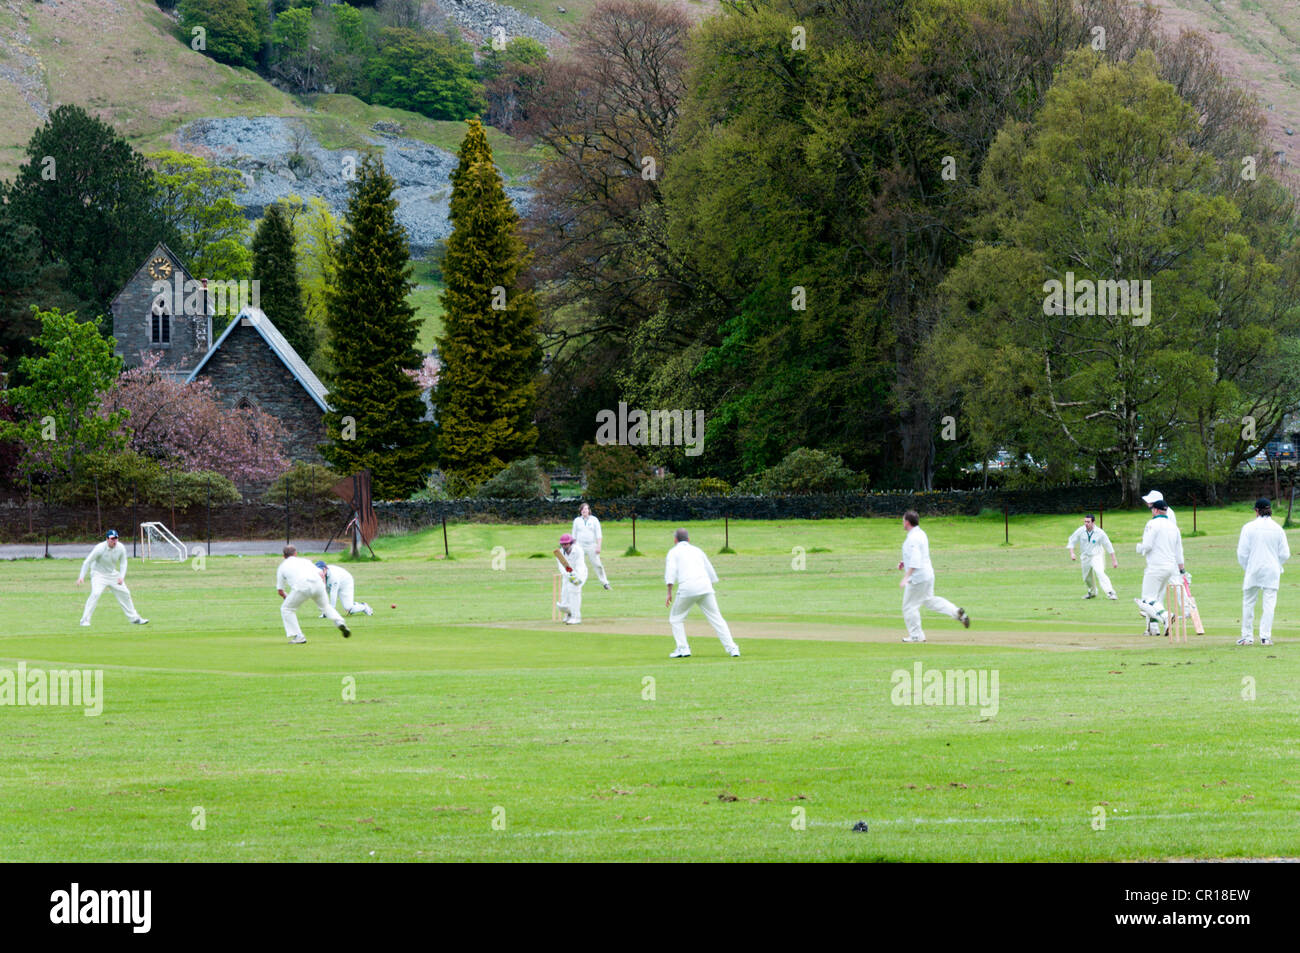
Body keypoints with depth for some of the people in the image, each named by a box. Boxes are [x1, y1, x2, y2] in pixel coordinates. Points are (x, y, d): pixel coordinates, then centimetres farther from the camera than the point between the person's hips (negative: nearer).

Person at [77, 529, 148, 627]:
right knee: (95, 593, -25)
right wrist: (81, 577, -27)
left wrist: (121, 577, -13)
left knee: (124, 593, 6)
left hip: (113, 573, 5)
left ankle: (133, 618, 21)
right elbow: (87, 562, -20)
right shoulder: (100, 548, -25)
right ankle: (85, 620, -20)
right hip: (99, 574, -5)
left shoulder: (121, 548, -11)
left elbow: (123, 563, 1)